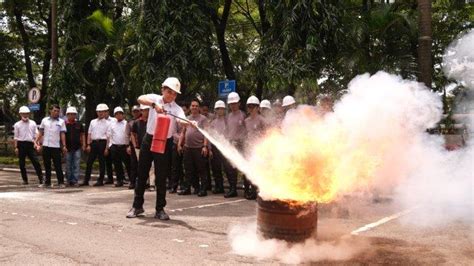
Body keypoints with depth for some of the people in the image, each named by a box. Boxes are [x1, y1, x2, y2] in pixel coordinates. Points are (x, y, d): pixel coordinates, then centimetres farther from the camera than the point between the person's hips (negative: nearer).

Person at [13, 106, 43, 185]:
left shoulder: (33, 123, 8)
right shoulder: (17, 125, 5)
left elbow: (35, 135, 9)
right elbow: (15, 137, 5)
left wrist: (35, 143, -5)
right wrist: (16, 147, -1)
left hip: (30, 144, 0)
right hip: (21, 144, 0)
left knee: (36, 162, -7)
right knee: (22, 163, 5)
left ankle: (40, 178, -5)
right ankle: (25, 180, 14)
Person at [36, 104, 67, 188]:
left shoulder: (61, 122, 2)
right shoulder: (44, 120, 8)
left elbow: (62, 134, 0)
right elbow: (41, 133, 11)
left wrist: (64, 145, -8)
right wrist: (38, 143, 5)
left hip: (56, 146, -3)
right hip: (46, 146, 3)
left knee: (58, 165, -2)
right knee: (47, 165, 9)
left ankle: (61, 182, 2)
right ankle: (47, 182, 17)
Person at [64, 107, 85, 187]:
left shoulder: (79, 124, 7)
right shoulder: (64, 124, 0)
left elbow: (82, 135, 13)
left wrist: (83, 144, 5)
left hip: (77, 147, 1)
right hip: (68, 148, -1)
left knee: (76, 165, 0)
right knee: (68, 165, 7)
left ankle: (75, 181, 3)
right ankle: (69, 181, 16)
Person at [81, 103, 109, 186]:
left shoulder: (107, 123, 1)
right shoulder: (93, 122, 13)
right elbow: (89, 134, 12)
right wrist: (88, 145, 3)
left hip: (102, 143, -4)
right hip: (93, 143, 4)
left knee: (102, 162, 2)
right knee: (89, 162, 4)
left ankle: (100, 180, 10)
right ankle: (86, 180, 11)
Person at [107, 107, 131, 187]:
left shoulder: (127, 123, 3)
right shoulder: (111, 123, 11)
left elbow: (131, 136, 0)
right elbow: (108, 136, 11)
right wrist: (107, 147, 7)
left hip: (125, 146, -3)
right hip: (114, 147, 3)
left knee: (128, 164, -1)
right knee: (117, 165, 6)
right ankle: (119, 180, 16)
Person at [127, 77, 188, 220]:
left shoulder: (177, 109, -5)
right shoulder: (155, 98, -1)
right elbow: (140, 99, -21)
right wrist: (154, 105, -38)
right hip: (149, 140, 1)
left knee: (161, 177, 1)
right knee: (142, 174, 9)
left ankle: (160, 209, 12)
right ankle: (137, 206, 23)